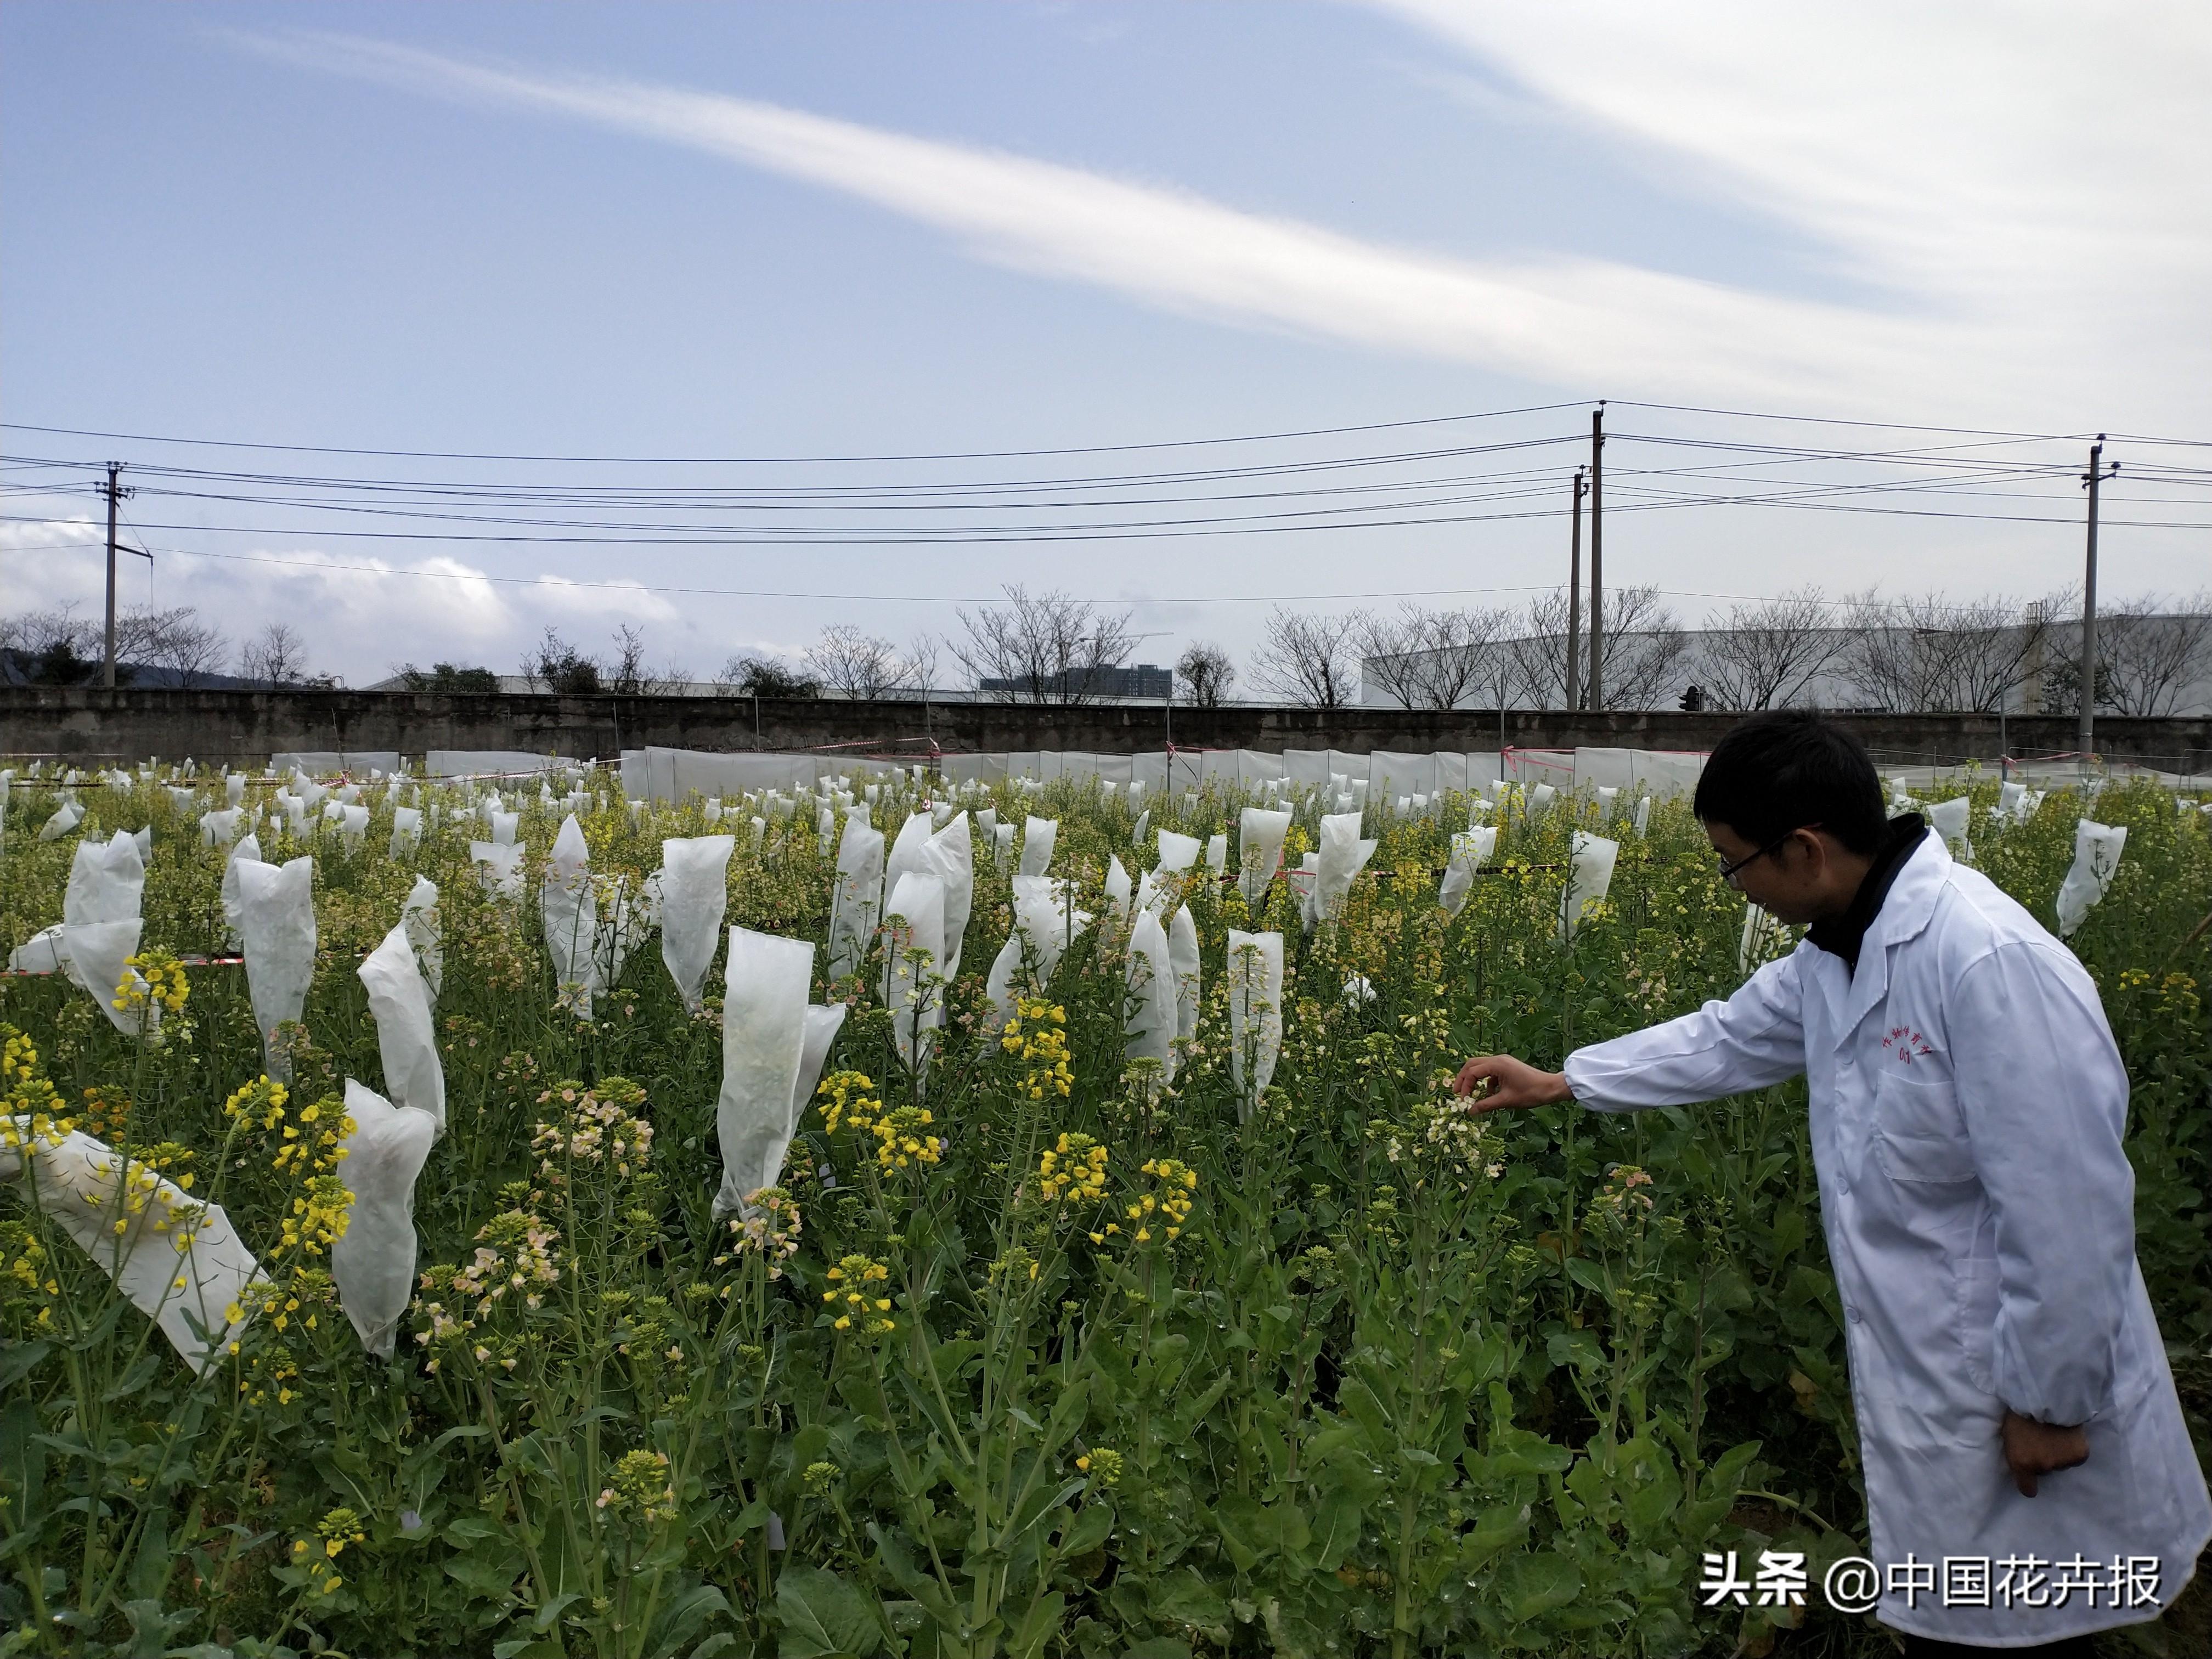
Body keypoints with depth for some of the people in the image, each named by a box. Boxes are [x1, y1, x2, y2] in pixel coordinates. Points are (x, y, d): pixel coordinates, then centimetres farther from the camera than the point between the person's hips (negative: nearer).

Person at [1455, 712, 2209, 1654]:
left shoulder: (1991, 963, -28)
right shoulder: (1836, 953, 2)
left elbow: (2067, 1207, -26)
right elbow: (1727, 1039, 19)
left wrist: (2050, 1401, -18)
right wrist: (1561, 1082, 22)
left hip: (2020, 1395, -8)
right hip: (1919, 1377, 9)